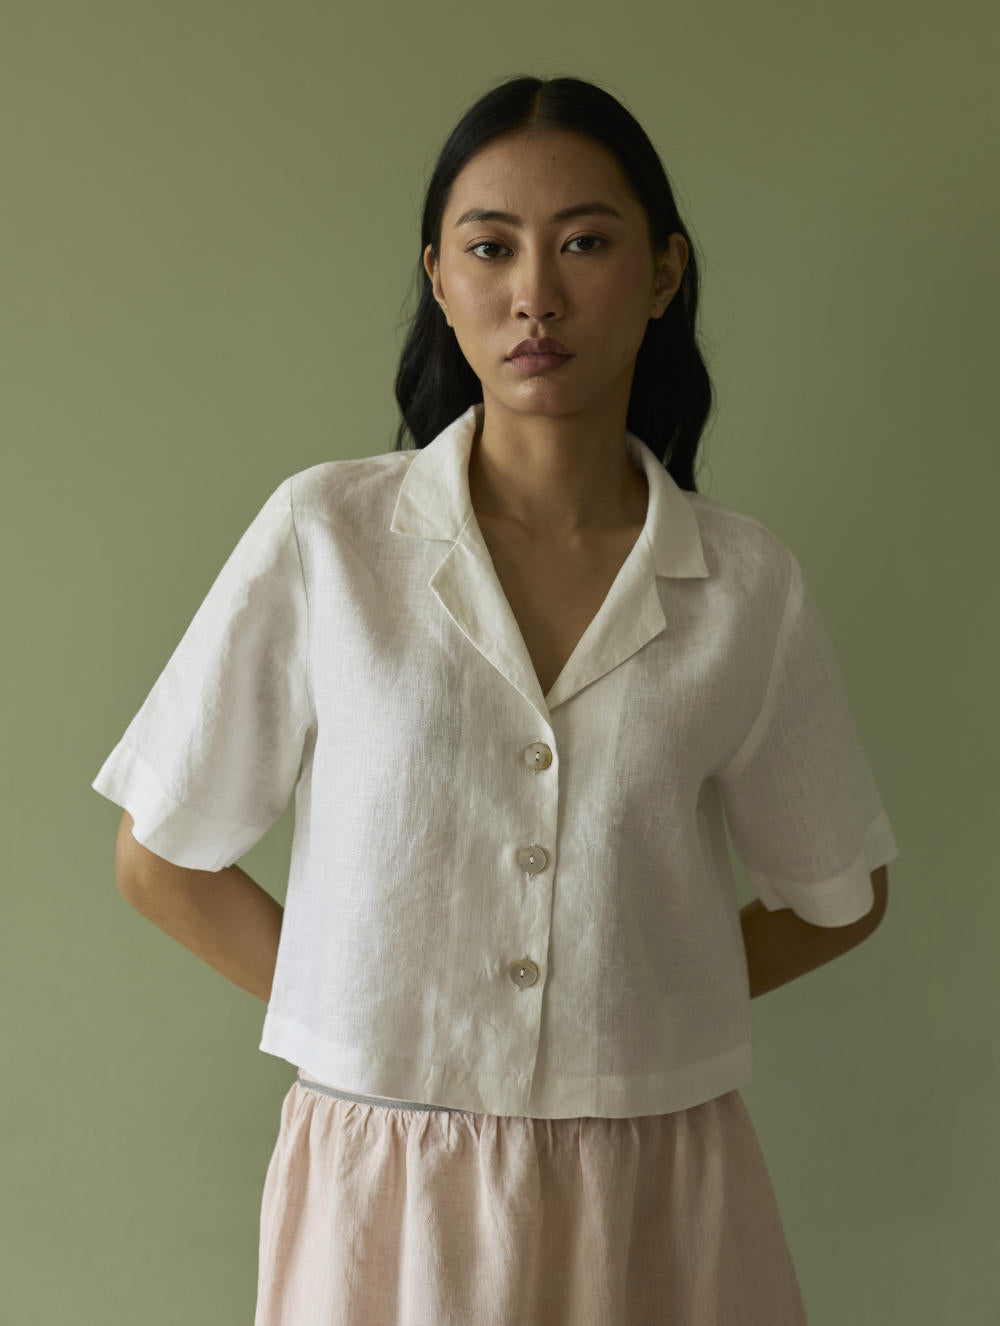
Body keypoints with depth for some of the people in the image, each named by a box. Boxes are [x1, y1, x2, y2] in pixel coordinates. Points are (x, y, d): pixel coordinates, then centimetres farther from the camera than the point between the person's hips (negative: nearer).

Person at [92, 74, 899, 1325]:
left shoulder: (747, 587, -5)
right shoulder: (322, 536, -9)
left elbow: (838, 894, 9)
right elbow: (161, 858, 0)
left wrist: (635, 1016, -1)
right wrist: (378, 1026, -3)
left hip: (655, 1197, 1)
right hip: (384, 1185, -1)